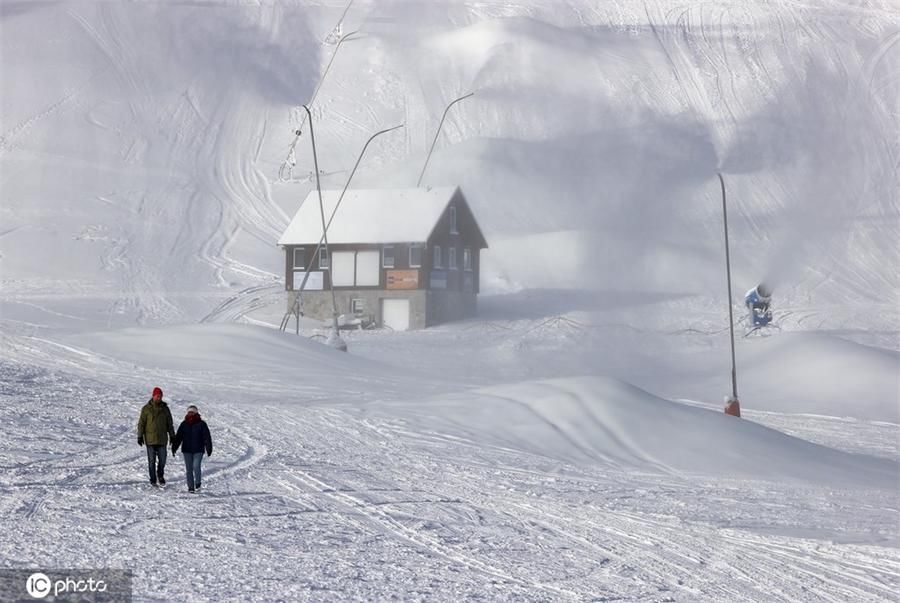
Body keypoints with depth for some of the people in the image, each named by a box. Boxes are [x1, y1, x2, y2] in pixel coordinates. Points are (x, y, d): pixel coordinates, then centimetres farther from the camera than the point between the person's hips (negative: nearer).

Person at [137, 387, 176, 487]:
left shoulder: (165, 409, 7)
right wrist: (140, 436, -4)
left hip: (162, 439, 2)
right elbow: (141, 423, 0)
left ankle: (160, 476, 26)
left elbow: (169, 424, 13)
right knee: (152, 460, 2)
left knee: (162, 460, 3)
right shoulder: (146, 409, -2)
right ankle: (153, 479, 10)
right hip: (150, 439, -2)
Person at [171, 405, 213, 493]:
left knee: (196, 467, -14)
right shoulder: (184, 424, 7)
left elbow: (207, 437, -1)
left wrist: (209, 449, -7)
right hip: (187, 450, 3)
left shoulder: (201, 424, -1)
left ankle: (197, 484, 3)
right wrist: (174, 447, 0)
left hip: (198, 450, -3)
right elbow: (178, 437, 8)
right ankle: (190, 487, 9)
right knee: (188, 469, 3)